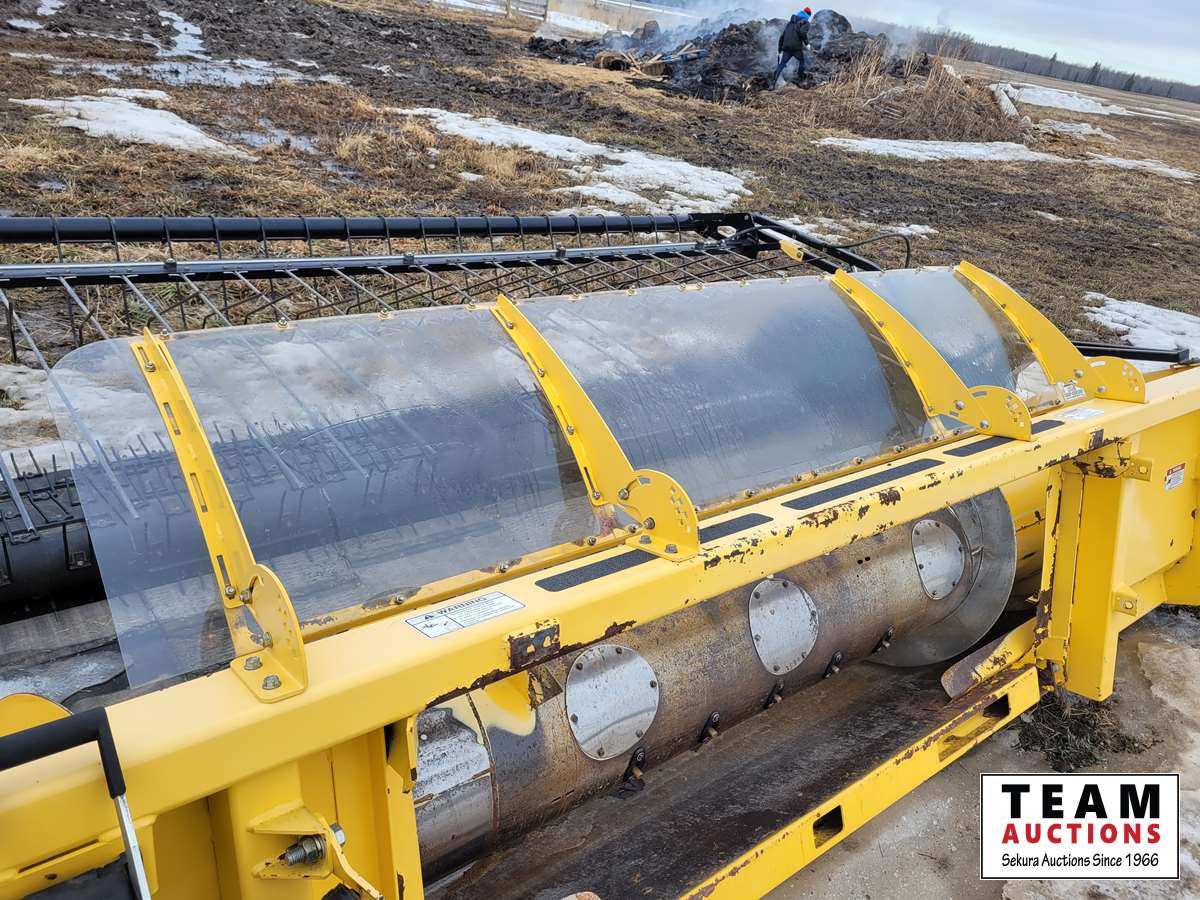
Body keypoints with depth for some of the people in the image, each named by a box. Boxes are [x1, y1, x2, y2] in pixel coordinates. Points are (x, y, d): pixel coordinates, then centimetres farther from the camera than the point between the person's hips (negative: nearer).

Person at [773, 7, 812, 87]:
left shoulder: (790, 22, 25)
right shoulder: (805, 22, 4)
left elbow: (782, 36, 22)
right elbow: (802, 32, -19)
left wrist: (779, 50, 25)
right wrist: (807, 43, -6)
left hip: (786, 48, 5)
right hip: (796, 47, -5)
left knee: (781, 65, 1)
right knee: (802, 62, 20)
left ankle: (773, 83, -14)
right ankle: (799, 79, 17)